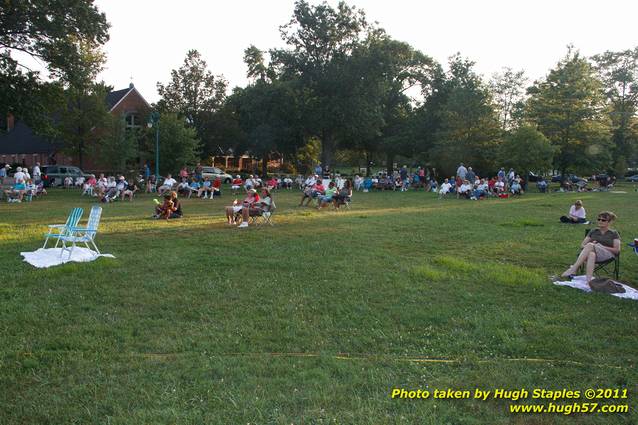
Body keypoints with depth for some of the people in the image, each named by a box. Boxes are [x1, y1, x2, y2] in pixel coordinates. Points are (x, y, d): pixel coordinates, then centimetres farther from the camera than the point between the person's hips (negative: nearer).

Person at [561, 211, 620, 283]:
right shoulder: (593, 232, 25)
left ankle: (573, 269, -47)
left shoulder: (614, 233, 16)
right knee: (591, 254, -39)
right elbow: (582, 245, 19)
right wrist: (587, 247, -5)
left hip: (607, 255, -3)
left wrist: (601, 247, -7)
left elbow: (617, 250, 5)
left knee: (590, 245, -36)